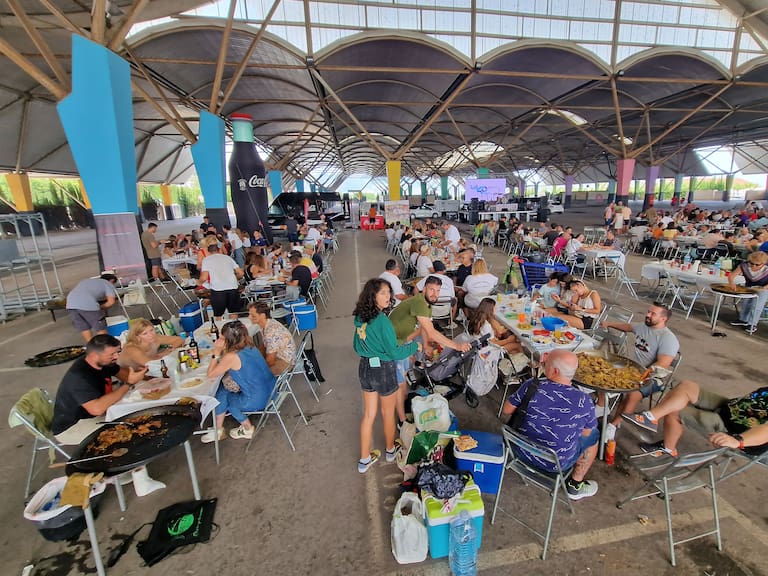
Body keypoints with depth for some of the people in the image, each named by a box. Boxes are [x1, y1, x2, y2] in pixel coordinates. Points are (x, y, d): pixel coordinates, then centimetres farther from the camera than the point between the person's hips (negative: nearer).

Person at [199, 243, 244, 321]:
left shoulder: (206, 259, 11)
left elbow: (204, 278, 0)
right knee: (234, 314, 14)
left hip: (217, 289, -2)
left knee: (218, 316, 9)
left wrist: (199, 281, 21)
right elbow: (240, 273, 16)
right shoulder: (227, 257, 20)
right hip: (233, 288, 3)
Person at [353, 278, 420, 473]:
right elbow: (394, 352, -21)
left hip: (365, 367, 6)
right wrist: (414, 346, -7)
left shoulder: (360, 317, -2)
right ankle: (390, 450, 42)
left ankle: (364, 460, 30)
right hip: (383, 370, -6)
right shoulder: (382, 321, -25)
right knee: (388, 413, 18)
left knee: (369, 414, 18)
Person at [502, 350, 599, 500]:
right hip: (556, 463, -1)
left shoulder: (531, 386, -22)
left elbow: (507, 410, -8)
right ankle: (575, 486, 34)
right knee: (593, 436, 21)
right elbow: (586, 432, -5)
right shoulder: (584, 400, -23)